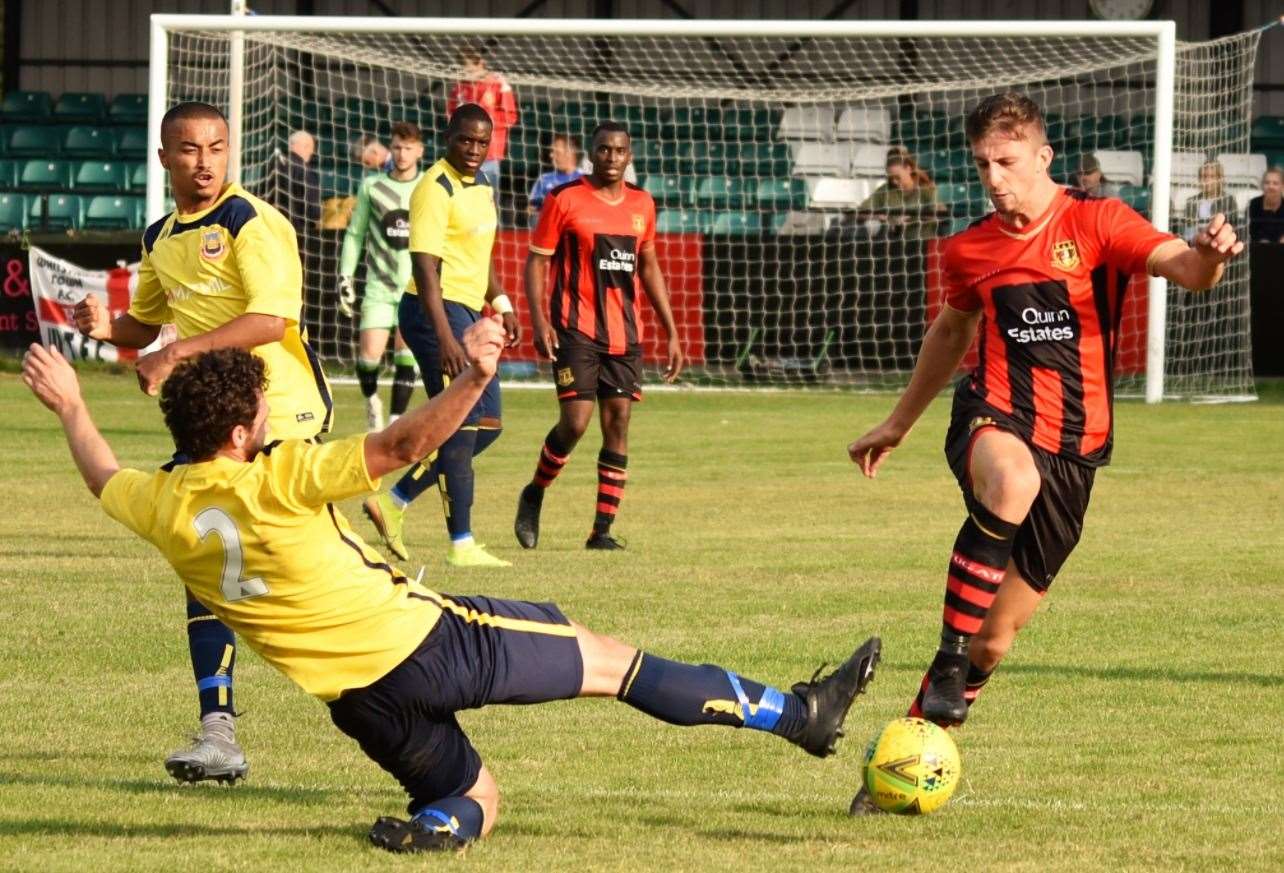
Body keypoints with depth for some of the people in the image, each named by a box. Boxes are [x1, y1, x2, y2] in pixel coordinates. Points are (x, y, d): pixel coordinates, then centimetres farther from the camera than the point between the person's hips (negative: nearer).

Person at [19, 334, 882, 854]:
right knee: (608, 658, 8)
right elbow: (403, 444, -29)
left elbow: (106, 479, 21)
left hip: (359, 696, 6)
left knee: (476, 799, 23)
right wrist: (471, 379, -38)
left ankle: (443, 820, -12)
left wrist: (71, 406, 36)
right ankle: (799, 712, 14)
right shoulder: (277, 479, -19)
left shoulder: (162, 508, -2)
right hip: (425, 639, -6)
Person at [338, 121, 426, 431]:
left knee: (407, 356, -9)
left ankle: (396, 421, 0)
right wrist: (345, 277, 5)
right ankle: (371, 399, 20)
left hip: (418, 286, 0)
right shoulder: (372, 186, 5)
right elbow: (355, 234, 11)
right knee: (369, 354, -10)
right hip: (379, 286, 0)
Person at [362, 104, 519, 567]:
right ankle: (461, 544, -5)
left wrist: (501, 304, 19)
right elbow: (425, 266, -23)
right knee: (463, 426, -9)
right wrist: (444, 337, -29)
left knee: (487, 424, 12)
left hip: (469, 312, 10)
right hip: (438, 311, -10)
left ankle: (395, 502, 17)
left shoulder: (481, 184, 13)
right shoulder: (436, 189, -16)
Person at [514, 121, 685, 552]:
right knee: (575, 421, -13)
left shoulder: (641, 205, 11)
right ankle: (533, 496, 13)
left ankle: (603, 529, 3)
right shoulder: (565, 200, -3)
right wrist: (539, 321, -15)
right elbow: (537, 261, -2)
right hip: (577, 330, -5)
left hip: (625, 334, 5)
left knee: (618, 423, -1)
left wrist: (671, 331, 18)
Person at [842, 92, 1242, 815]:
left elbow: (1180, 266, -16)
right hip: (994, 420, 0)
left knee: (994, 643, 4)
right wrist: (897, 426, 37)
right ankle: (949, 659, -33)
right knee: (1012, 480, -40)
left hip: (1072, 447, 0)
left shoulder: (1095, 224, -2)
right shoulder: (970, 251, 8)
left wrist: (1208, 256, -41)